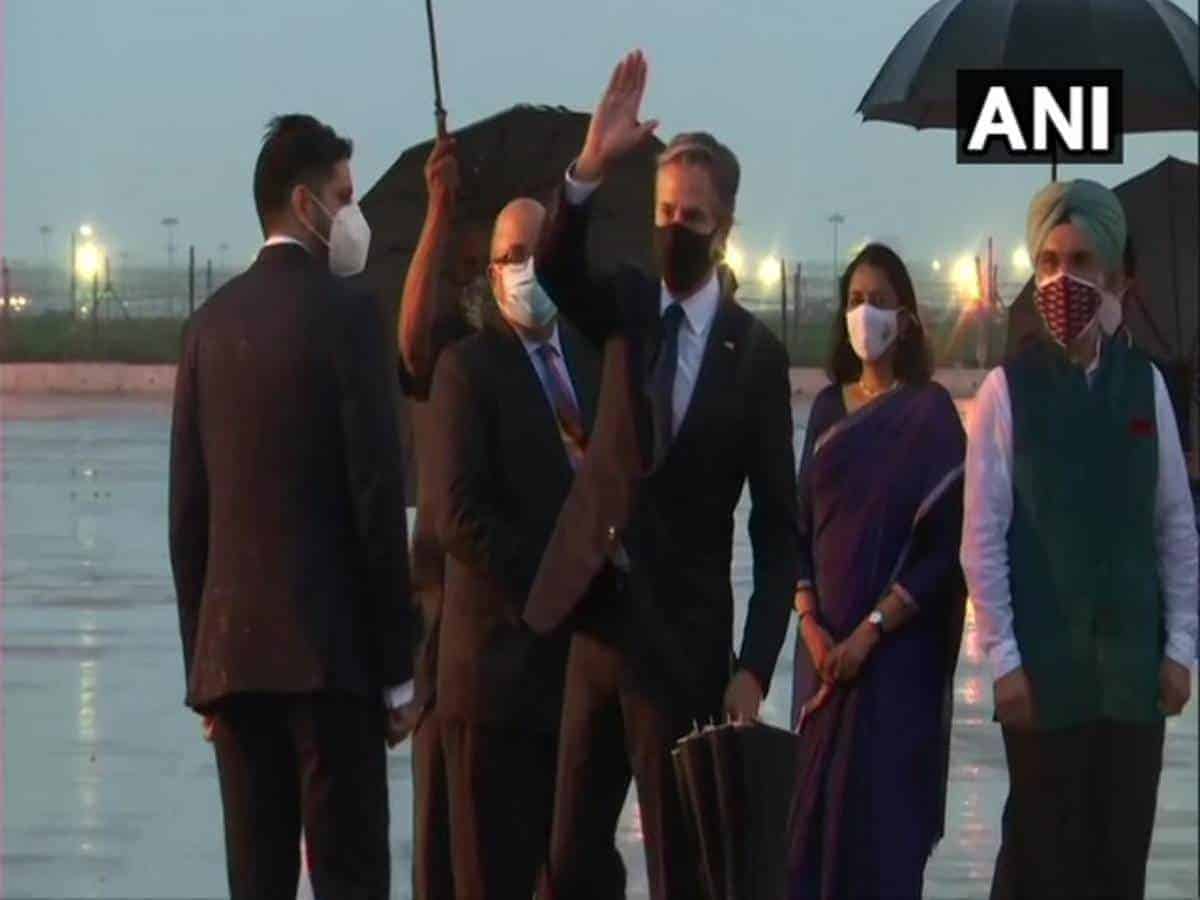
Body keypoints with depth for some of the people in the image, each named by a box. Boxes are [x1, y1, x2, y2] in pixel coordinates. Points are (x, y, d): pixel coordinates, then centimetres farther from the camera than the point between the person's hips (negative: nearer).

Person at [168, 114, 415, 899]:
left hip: (230, 649, 6)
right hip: (327, 648, -5)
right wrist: (398, 669, -6)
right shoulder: (347, 314, -6)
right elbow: (378, 497, -10)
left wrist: (202, 662, 16)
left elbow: (187, 508, 11)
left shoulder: (213, 322, 10)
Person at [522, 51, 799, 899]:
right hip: (597, 617, 4)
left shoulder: (757, 353, -6)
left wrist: (754, 667, -12)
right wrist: (592, 166, -33)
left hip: (683, 638, -4)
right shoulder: (627, 306, 6)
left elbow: (777, 527, -5)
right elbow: (557, 271, -16)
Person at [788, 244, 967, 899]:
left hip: (899, 648, -5)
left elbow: (944, 540, -10)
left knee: (880, 807, -6)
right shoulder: (828, 408, 11)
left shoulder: (929, 411, -5)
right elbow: (803, 522, 10)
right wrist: (812, 625, -5)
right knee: (817, 802, 4)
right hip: (826, 642, 5)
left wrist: (871, 630, -16)